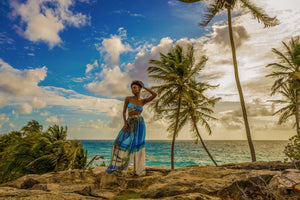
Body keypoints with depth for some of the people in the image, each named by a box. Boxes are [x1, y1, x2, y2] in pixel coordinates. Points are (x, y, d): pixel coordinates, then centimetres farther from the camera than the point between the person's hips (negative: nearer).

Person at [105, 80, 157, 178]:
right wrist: (125, 123, -10)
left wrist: (144, 87, 4)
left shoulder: (143, 101, 8)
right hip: (130, 125, 2)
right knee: (122, 144, -4)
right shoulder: (128, 98, 7)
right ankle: (120, 169, 11)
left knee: (137, 147, -2)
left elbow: (155, 95, -3)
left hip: (139, 124, -1)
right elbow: (124, 112, 5)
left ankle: (139, 170, 10)